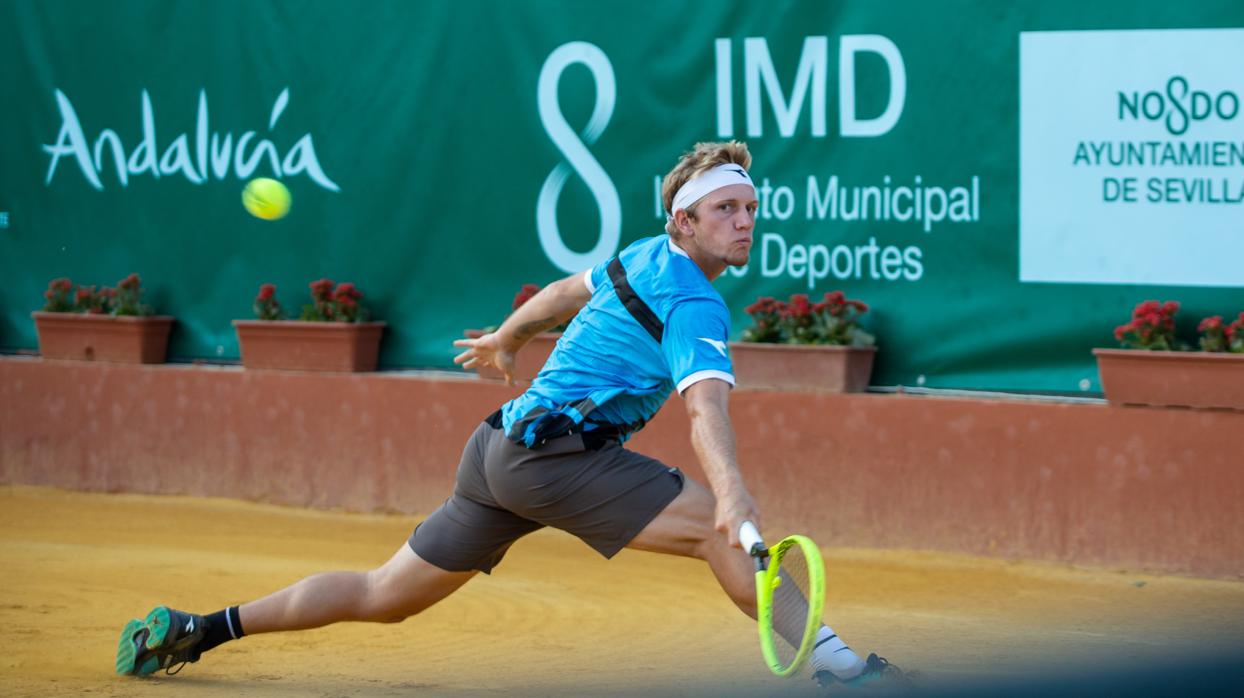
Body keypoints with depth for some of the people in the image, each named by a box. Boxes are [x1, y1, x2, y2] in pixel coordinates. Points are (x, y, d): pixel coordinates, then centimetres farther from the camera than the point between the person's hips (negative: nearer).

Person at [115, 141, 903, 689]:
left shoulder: (644, 257, 16)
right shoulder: (695, 305, -13)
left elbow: (566, 291, 35)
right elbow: (705, 406, -31)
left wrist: (509, 336, 53)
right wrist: (731, 490, -47)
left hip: (501, 449, 9)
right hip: (558, 449, -9)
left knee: (382, 595, 15)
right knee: (718, 526, -16)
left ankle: (196, 628, 19)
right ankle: (832, 660, -24)